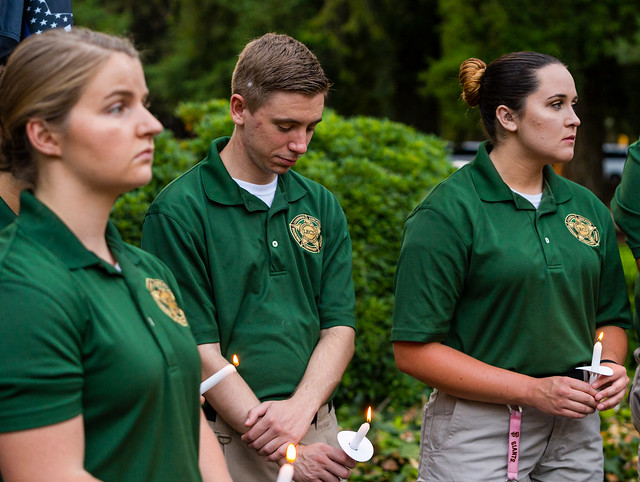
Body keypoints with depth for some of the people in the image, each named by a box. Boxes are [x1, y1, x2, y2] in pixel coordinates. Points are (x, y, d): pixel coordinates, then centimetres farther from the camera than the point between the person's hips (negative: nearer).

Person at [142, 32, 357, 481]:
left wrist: (301, 406, -14)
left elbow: (339, 327, 5)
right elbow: (201, 353, -14)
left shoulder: (321, 206, 7)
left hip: (319, 430, 5)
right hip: (226, 441, -5)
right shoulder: (178, 212, -10)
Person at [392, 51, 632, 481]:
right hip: (478, 432, -5)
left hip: (575, 430, 5)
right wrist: (533, 390, -17)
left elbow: (611, 317, 19)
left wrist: (611, 365, -4)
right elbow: (414, 350, -14)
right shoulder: (447, 213, -10)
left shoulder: (587, 208, 8)